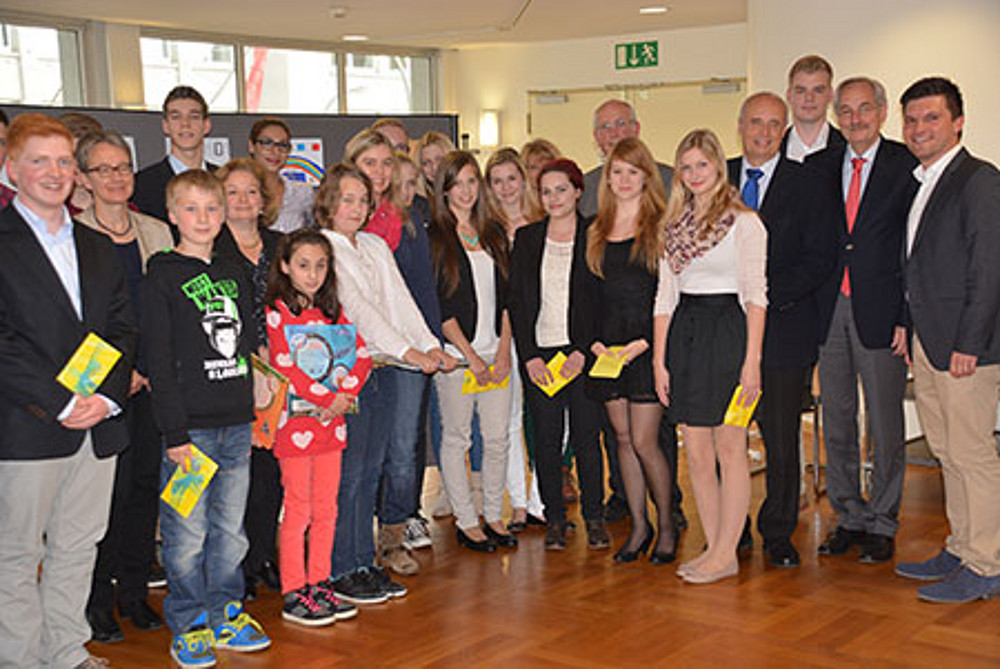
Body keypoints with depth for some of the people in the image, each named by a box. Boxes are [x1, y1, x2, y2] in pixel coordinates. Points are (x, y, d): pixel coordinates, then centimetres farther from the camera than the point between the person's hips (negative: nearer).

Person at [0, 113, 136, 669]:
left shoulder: (98, 247, 15)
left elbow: (123, 327, 10)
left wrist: (107, 396, -6)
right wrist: (61, 404, -16)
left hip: (99, 426, 6)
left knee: (78, 549, 14)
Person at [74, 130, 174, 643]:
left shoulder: (155, 232, 12)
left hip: (153, 380, 5)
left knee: (146, 483, 8)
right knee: (111, 486, -5)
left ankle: (135, 591, 21)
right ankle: (97, 600, 10)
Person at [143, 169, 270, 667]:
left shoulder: (233, 274, 13)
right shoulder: (162, 277, -4)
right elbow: (159, 361, -9)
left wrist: (258, 404, 14)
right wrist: (174, 432, -14)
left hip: (237, 423, 5)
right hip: (190, 424, -5)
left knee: (230, 529, 12)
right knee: (187, 534, 1)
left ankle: (226, 615, 25)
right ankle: (189, 625, 15)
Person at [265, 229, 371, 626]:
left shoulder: (331, 311, 12)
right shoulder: (277, 313, -6)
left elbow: (362, 354, 6)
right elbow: (285, 369, -16)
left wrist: (346, 395, -10)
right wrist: (329, 399, -18)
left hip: (331, 421, 6)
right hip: (295, 421, -6)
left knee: (326, 508, 10)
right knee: (298, 510, 0)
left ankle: (320, 584, 21)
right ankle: (294, 594, 8)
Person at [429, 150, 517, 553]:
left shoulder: (494, 233, 12)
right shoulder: (434, 237, -4)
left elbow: (506, 296, 11)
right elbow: (438, 305, -9)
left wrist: (504, 350, 0)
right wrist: (471, 356, -11)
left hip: (495, 353, 5)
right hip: (455, 353, -5)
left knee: (497, 437, 7)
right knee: (456, 438, 3)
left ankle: (493, 515, 21)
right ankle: (466, 521, 14)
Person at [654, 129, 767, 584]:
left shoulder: (742, 221, -3)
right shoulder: (674, 225, 13)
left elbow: (755, 294, -8)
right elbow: (665, 296, 12)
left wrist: (752, 360, -15)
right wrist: (658, 359, 6)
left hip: (727, 329, -6)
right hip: (683, 333, 6)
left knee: (730, 451, 1)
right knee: (696, 455, 7)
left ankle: (726, 554, 8)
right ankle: (714, 547, 17)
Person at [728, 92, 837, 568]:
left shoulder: (806, 182, 2)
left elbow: (821, 256, -4)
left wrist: (772, 294, -14)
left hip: (784, 325, -2)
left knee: (782, 437, 3)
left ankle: (778, 533, 16)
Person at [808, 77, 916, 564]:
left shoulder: (907, 166, -3)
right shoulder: (818, 167, 9)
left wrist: (908, 317, -12)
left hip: (881, 311, -4)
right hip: (828, 310, 4)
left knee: (885, 425, 5)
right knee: (836, 423, 11)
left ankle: (882, 524, 17)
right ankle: (849, 518, 23)